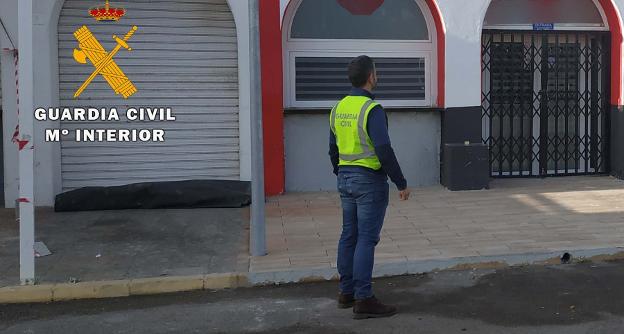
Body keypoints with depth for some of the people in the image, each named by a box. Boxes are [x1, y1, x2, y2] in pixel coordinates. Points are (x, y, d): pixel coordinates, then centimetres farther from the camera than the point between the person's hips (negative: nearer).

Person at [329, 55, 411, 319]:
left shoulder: (339, 108, 8)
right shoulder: (372, 109, -17)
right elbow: (384, 151, -21)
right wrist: (401, 183, -14)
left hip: (346, 178, 8)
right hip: (370, 180, -8)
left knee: (349, 236, 13)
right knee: (366, 239, -4)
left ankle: (347, 292, 22)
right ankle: (363, 300, 0)